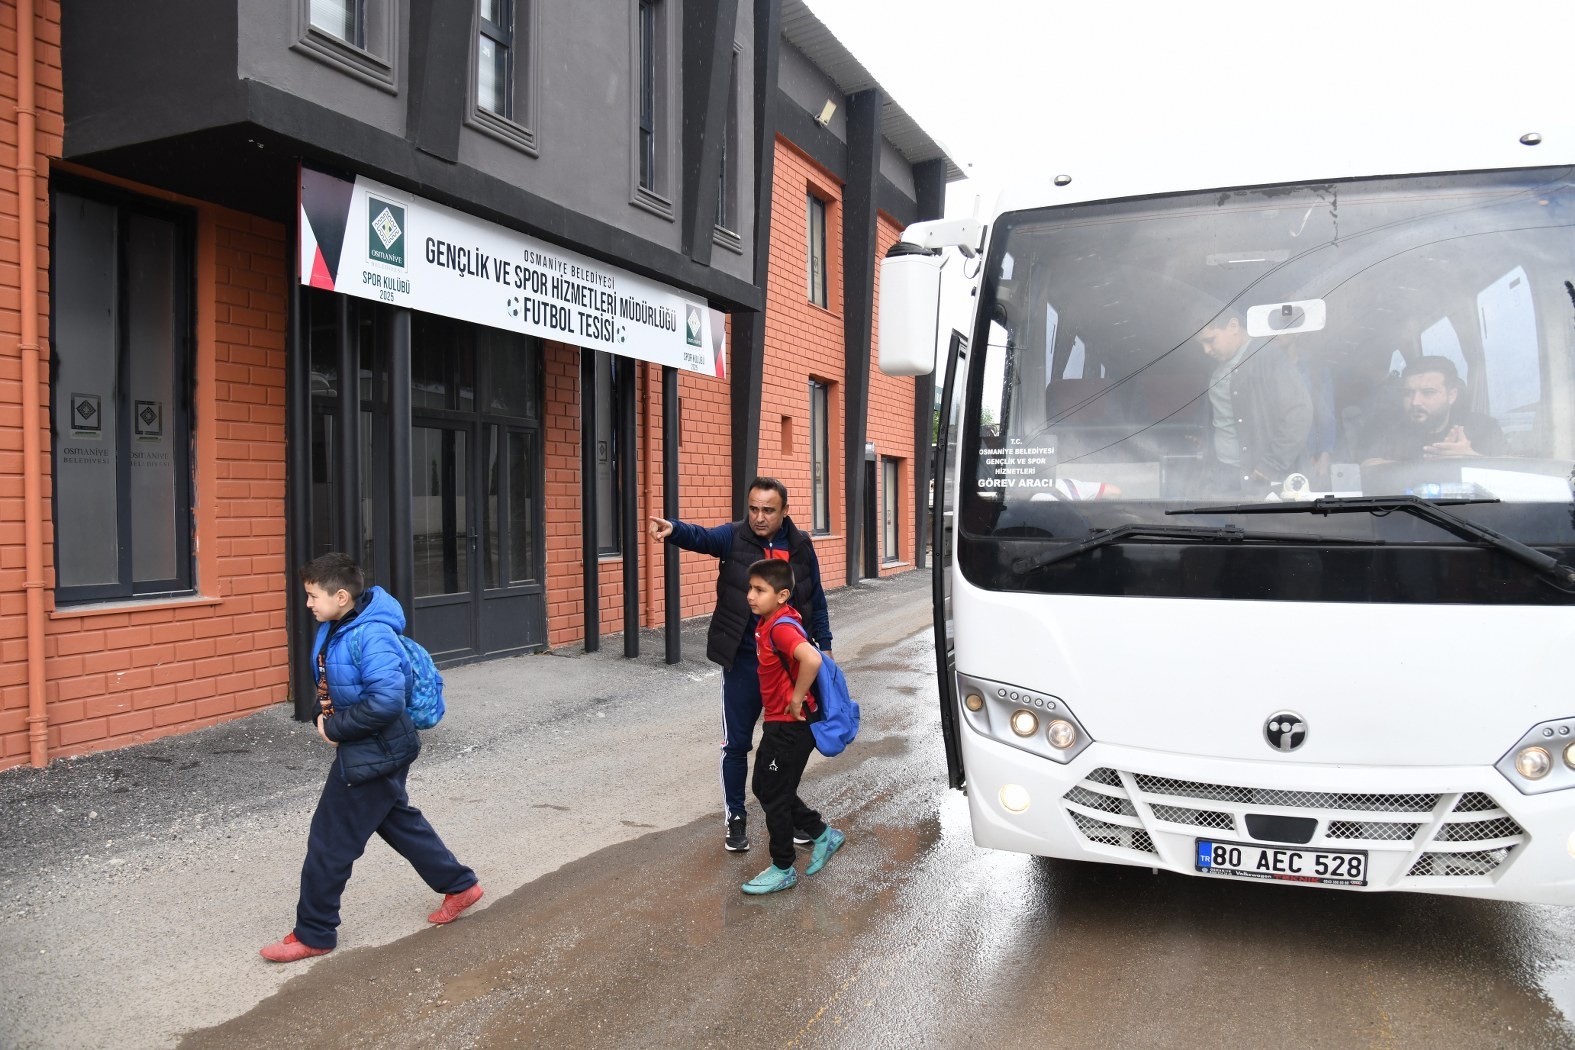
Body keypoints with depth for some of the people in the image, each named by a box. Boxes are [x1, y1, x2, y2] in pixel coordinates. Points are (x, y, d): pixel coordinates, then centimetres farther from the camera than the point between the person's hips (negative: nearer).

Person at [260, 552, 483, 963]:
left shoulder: (371, 636, -26)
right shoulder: (332, 629, 3)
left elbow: (386, 700, -34)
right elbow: (330, 684, 18)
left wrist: (336, 729, -22)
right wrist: (324, 716, -3)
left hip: (373, 754, -10)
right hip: (368, 750, 10)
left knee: (329, 843, 2)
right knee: (400, 822, 23)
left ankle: (313, 935, 19)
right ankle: (459, 885, 37)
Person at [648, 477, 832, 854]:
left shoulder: (801, 547, 0)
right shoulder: (734, 537, -9)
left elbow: (816, 600, 9)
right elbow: (702, 537, -30)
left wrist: (824, 646, 9)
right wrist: (674, 529, -51)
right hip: (743, 662, -2)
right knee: (737, 743, 6)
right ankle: (735, 817, 23)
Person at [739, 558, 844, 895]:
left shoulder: (780, 627, -24)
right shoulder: (769, 621, 5)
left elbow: (811, 659, -42)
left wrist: (796, 699, -28)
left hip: (790, 726, -10)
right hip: (778, 723, 10)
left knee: (774, 796, 3)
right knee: (763, 787, 20)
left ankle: (783, 870, 20)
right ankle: (822, 835, 31)